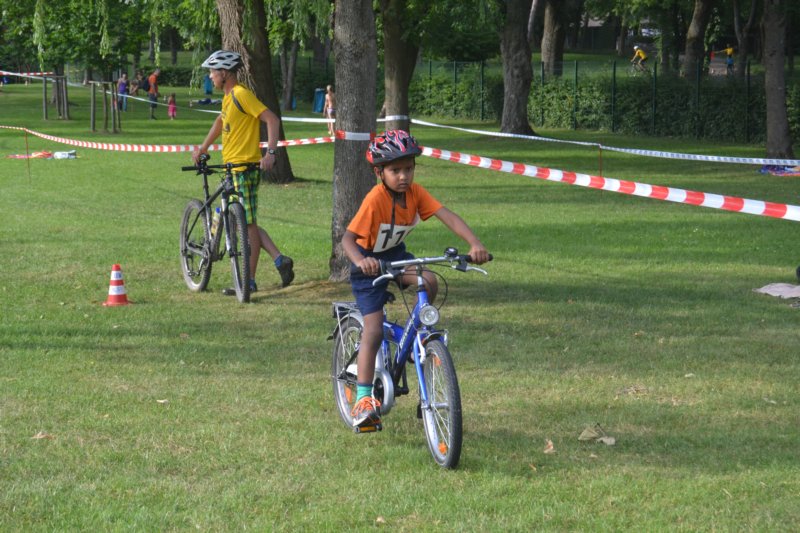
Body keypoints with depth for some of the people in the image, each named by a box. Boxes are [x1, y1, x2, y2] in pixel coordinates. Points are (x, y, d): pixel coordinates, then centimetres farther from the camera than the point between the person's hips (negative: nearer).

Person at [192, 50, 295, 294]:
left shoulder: (242, 95, -15)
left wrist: (270, 153, -28)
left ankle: (249, 281, 0)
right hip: (232, 166, 10)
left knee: (248, 223, -4)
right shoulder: (228, 97, 15)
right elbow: (220, 122, 34)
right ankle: (280, 260, 13)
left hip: (245, 166, -10)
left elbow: (272, 119, -21)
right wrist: (202, 148, 36)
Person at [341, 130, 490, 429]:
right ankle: (363, 400, -10)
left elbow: (448, 216, -24)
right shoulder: (375, 199, -29)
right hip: (370, 263, -5)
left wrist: (475, 244, -39)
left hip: (396, 255, 5)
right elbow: (347, 238, -33)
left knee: (429, 281, -25)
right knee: (373, 330, -13)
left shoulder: (415, 192, -14)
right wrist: (360, 261, -54)